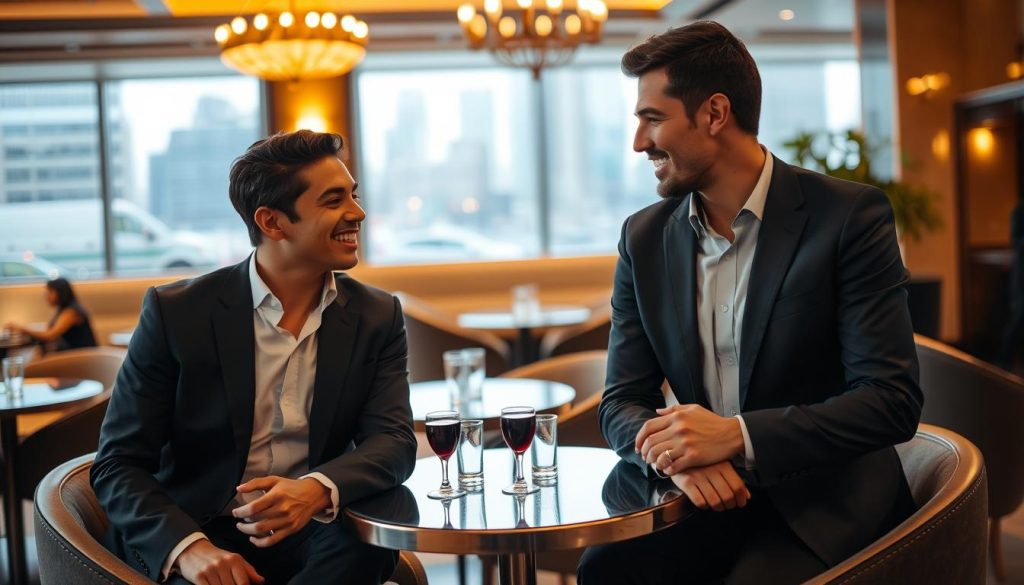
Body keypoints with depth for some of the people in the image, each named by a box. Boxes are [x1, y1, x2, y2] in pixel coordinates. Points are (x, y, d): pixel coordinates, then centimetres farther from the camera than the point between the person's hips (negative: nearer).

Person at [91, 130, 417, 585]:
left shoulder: (377, 317, 4)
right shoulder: (175, 312, -5)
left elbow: (394, 441, -6)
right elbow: (118, 465, -5)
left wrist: (317, 490, -29)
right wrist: (189, 548, -25)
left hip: (313, 537, 3)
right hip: (195, 536, -3)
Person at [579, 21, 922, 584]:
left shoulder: (850, 215, -10)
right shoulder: (644, 237, 4)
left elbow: (892, 400, -14)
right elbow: (622, 404, 4)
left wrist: (737, 435, -25)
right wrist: (676, 454, -20)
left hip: (823, 504, -3)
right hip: (707, 496, 4)